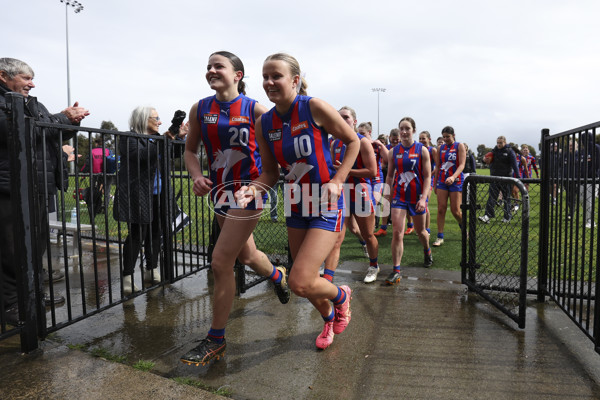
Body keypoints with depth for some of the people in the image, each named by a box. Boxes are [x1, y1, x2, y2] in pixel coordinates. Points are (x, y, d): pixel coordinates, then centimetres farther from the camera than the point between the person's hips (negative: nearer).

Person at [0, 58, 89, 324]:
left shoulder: (34, 105, 18)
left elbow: (59, 136, 24)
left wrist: (72, 119, 5)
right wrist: (63, 118, -13)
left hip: (40, 190, 8)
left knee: (38, 245, 16)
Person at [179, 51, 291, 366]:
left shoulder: (255, 110, -9)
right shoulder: (200, 109, 4)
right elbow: (190, 150, 11)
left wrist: (275, 173, -16)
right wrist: (197, 177, -7)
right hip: (220, 192, 6)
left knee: (220, 263, -9)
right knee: (246, 256, 22)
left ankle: (215, 340, 9)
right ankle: (277, 275, 58)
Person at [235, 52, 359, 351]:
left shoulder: (315, 107, -14)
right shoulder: (264, 123, 1)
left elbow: (353, 141, -3)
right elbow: (270, 172, 6)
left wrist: (337, 181, -13)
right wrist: (253, 189, -15)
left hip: (326, 205, -5)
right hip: (295, 205, 6)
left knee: (299, 283, -13)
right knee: (306, 280, 16)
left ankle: (341, 296, 23)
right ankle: (329, 319, 48)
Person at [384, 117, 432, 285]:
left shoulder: (422, 150, -4)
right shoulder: (394, 151, 3)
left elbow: (427, 177, -7)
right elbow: (389, 176, 9)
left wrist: (423, 198, -17)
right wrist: (387, 196, 5)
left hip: (417, 197, -1)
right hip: (399, 196, 1)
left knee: (420, 231, 16)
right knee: (397, 233, -9)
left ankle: (427, 251, 49)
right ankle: (397, 270, -2)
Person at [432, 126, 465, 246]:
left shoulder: (459, 146, -2)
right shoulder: (440, 148, 10)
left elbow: (462, 165, -12)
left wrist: (453, 177, -29)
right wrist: (435, 183, 12)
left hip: (456, 181, -3)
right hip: (442, 181, 3)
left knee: (455, 211, 0)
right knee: (441, 209, -3)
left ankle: (463, 226, 31)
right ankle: (440, 237, 1)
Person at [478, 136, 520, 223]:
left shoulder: (509, 151, -2)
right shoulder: (494, 150, 10)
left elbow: (514, 165, -7)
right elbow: (489, 161, 19)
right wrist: (485, 160, -6)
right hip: (494, 177, 3)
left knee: (506, 198, 7)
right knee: (491, 197, -6)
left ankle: (507, 217, 16)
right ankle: (488, 215, -12)